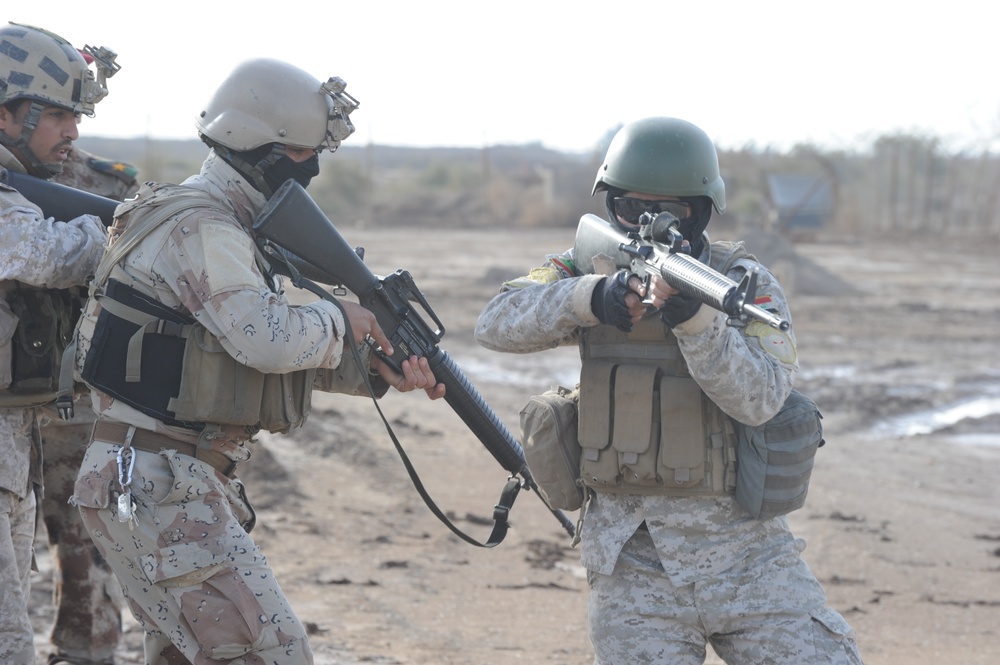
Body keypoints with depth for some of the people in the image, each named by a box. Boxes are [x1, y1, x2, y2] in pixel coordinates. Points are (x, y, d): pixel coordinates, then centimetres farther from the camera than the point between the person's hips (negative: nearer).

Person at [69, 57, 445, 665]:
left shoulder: (232, 227, 17)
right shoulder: (199, 228, -16)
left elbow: (283, 357, 18)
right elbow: (270, 339, -28)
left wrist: (376, 370, 4)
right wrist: (339, 317, -9)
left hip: (160, 484, 11)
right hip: (155, 492, -11)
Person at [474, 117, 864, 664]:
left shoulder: (747, 285, -1)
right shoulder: (586, 270, 4)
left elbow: (759, 398, -16)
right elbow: (497, 324, -11)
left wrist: (694, 316, -30)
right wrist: (590, 298, -27)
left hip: (740, 547, 0)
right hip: (631, 556, 1)